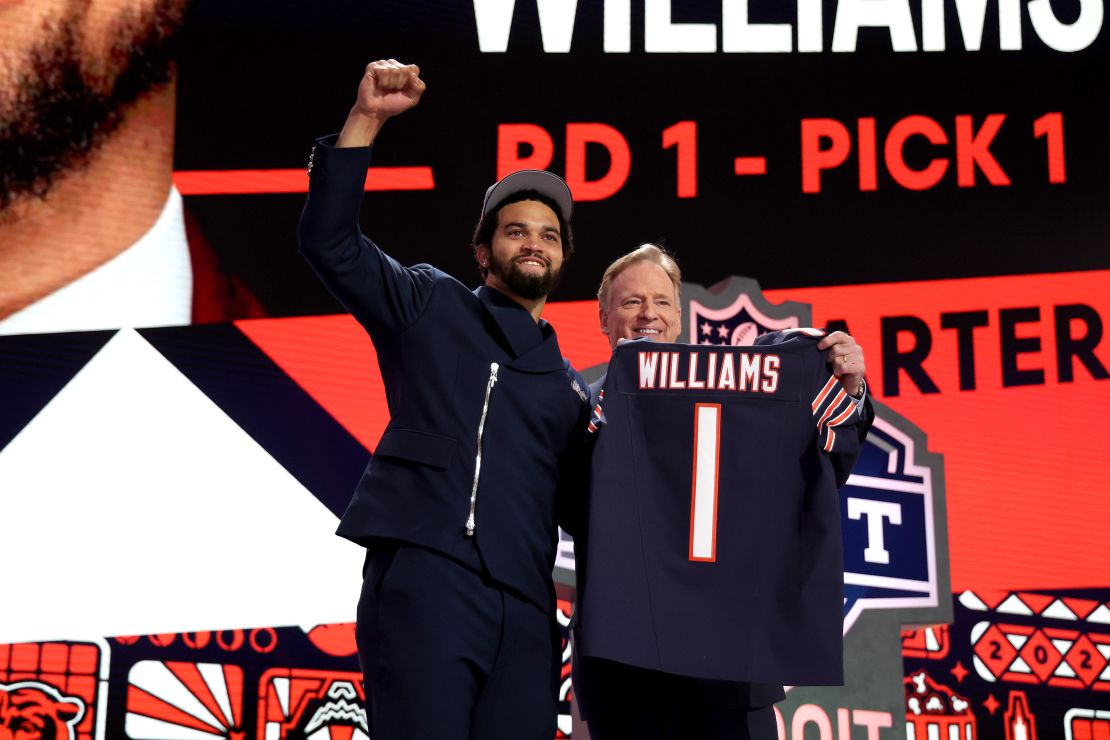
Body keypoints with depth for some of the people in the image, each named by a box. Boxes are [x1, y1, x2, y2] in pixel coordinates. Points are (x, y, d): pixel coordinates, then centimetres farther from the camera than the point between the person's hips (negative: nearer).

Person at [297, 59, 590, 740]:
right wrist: (367, 118, -7)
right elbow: (329, 241, 0)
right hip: (424, 575, -5)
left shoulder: (568, 385, 26)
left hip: (524, 605, 5)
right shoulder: (432, 308, 13)